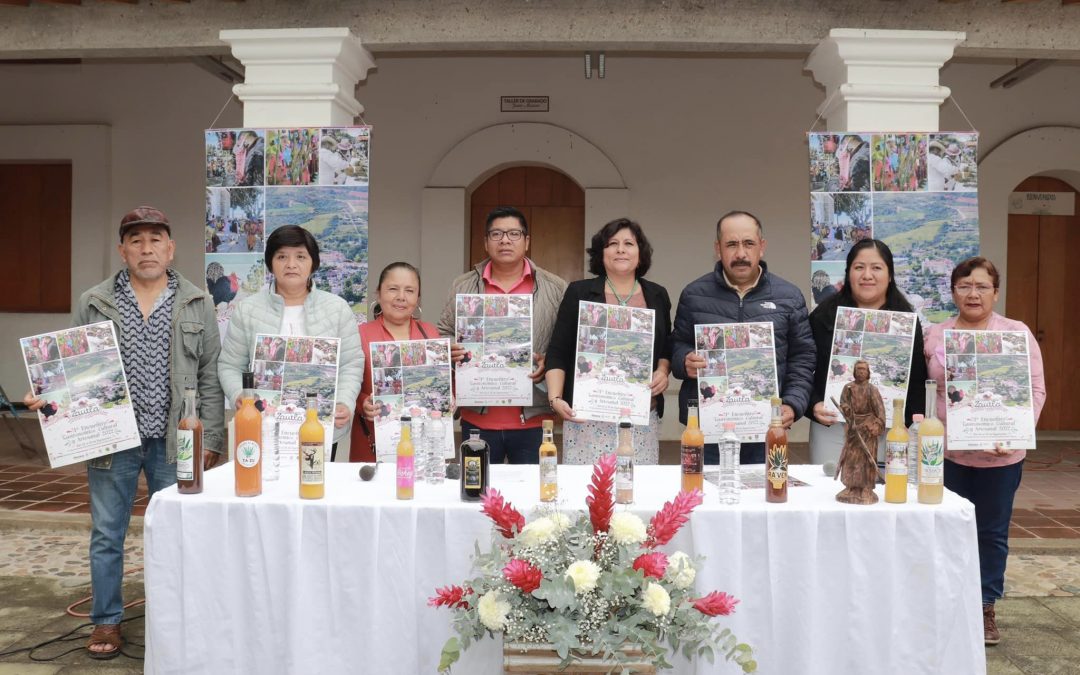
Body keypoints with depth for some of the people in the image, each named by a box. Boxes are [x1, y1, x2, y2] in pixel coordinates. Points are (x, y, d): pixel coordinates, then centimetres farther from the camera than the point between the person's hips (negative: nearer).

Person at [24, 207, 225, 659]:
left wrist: (210, 440, -1)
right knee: (106, 536, 9)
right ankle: (106, 622, 25)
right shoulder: (93, 304, 3)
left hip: (174, 442, 0)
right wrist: (44, 397, -12)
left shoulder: (197, 305, 3)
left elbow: (210, 377, 3)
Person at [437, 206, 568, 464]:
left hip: (533, 420, -1)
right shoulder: (463, 287, 8)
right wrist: (450, 351, -7)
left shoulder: (555, 288, 3)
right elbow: (443, 335, 13)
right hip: (477, 419, 1)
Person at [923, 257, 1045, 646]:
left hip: (1000, 455, -1)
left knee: (992, 531, 9)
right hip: (948, 451, 1)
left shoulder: (1017, 332, -2)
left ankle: (986, 609, 23)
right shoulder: (934, 335, 4)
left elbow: (1035, 390, -3)